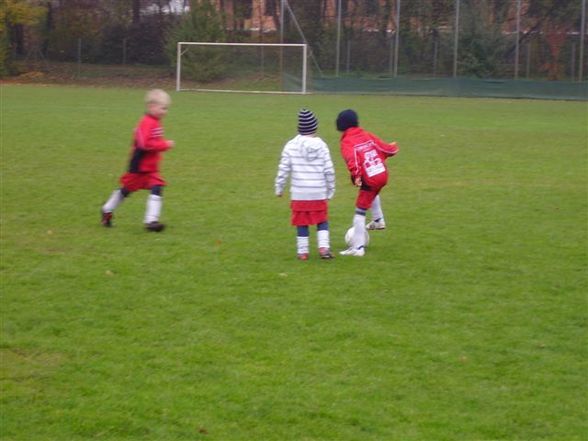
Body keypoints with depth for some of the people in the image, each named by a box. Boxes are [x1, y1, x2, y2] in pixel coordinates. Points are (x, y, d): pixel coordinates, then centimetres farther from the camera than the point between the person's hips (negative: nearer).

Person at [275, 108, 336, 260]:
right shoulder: (321, 145, -2)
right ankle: (324, 247, 1)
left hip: (299, 192, 0)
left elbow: (283, 169, -2)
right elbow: (329, 170, 0)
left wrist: (279, 188, 9)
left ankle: (303, 252, 10)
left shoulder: (291, 145, -2)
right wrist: (331, 190, 11)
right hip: (319, 192, 0)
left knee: (302, 223, 9)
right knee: (322, 221, 14)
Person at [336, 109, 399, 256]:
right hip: (383, 175, 6)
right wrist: (394, 148, 35)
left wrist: (356, 175, -38)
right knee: (373, 192, 40)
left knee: (360, 212, 2)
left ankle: (358, 247, 2)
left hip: (369, 180, -6)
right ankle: (378, 220, 45)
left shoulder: (346, 142, -8)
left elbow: (352, 159, -27)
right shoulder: (367, 135, 6)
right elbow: (385, 148, 13)